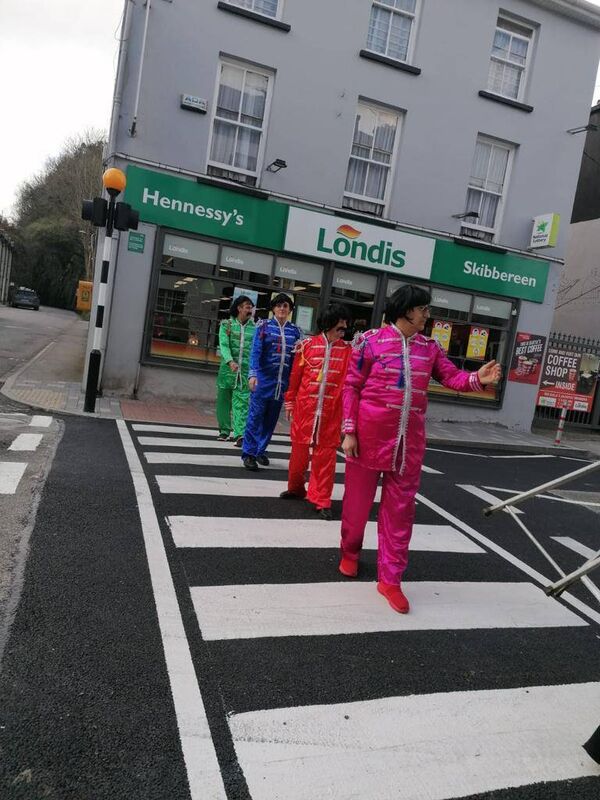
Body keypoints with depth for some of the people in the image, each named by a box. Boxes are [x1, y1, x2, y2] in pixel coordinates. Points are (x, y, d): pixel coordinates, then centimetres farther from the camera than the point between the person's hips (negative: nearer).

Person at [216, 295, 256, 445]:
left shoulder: (254, 328, 7)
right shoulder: (227, 324, 2)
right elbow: (224, 345, -10)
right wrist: (230, 362, -27)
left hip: (245, 371, 0)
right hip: (227, 368, 0)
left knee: (242, 403, -7)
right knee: (223, 400, 8)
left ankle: (240, 434, -11)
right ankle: (224, 430, 25)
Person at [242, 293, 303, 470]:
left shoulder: (295, 331, 8)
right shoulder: (264, 326, 1)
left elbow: (297, 356, 7)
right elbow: (255, 351, -7)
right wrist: (253, 374, -19)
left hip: (283, 381, 3)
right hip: (263, 378, -3)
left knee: (272, 418, 11)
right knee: (256, 415, -3)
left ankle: (260, 450, 24)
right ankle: (248, 453, 5)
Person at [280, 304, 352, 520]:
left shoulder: (347, 350, 3)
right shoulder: (308, 345, 1)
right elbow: (296, 375, 6)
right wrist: (290, 402, 9)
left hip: (331, 412, 0)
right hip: (305, 407, 0)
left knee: (326, 454, 2)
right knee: (299, 449, 12)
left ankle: (321, 501, 11)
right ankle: (295, 488, 33)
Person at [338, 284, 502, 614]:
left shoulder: (429, 347, 8)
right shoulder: (371, 341, -6)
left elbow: (451, 376, 3)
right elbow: (351, 387, -5)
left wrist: (477, 378, -19)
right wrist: (349, 431, -10)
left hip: (409, 439, 4)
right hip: (370, 433, -4)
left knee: (400, 507, 6)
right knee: (358, 499, 10)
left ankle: (390, 579, 17)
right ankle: (350, 552, 37)